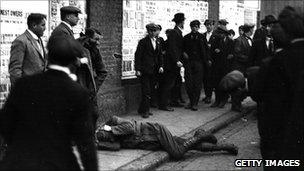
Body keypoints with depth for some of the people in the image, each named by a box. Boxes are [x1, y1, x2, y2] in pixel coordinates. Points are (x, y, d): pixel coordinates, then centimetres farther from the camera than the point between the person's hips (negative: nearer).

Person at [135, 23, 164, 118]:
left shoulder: (157, 42, 15)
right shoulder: (143, 42, -5)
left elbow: (160, 56, 20)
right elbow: (138, 56, -8)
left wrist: (161, 66, 5)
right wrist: (137, 69, -13)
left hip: (154, 71, 6)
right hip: (144, 71, -6)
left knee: (150, 91, 8)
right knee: (146, 91, -7)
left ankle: (142, 109, 17)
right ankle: (144, 111, 0)